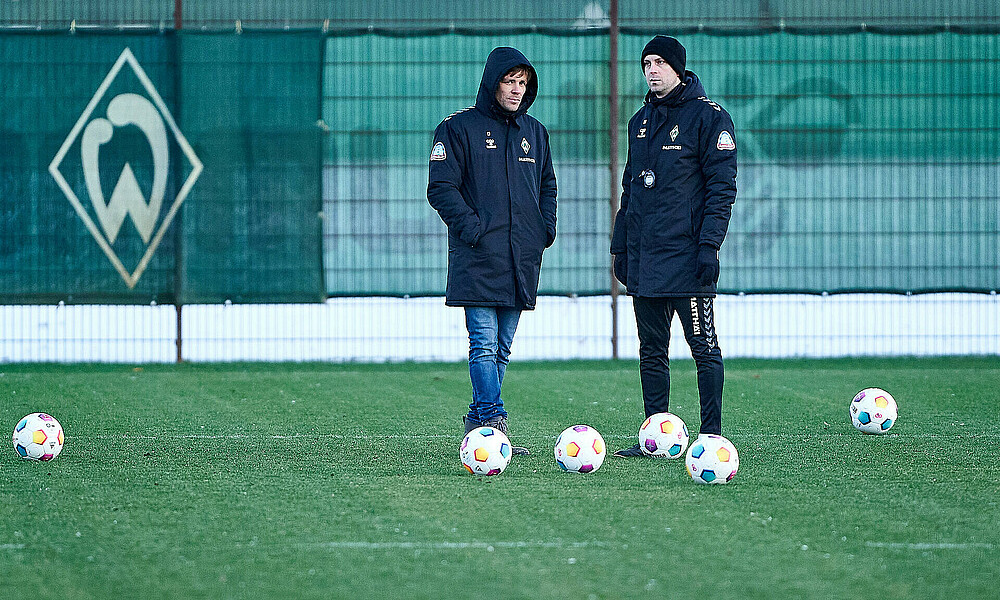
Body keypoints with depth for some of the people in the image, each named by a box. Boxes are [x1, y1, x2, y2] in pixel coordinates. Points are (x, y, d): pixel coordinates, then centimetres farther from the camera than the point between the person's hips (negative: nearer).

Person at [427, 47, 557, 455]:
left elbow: (547, 185, 28)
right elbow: (441, 187, -5)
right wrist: (470, 224, -16)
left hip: (522, 259, 6)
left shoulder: (534, 132, 16)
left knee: (502, 348, 8)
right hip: (478, 256, -6)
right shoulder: (459, 128, -1)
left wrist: (546, 226, 11)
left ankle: (477, 421, 16)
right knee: (485, 343, -13)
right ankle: (494, 422, -19)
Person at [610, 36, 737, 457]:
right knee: (651, 350, 7)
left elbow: (722, 185, -9)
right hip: (644, 257, 7)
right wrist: (620, 245, 18)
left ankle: (711, 435, -2)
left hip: (687, 257, -7)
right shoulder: (641, 121, 17)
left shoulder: (707, 117, -5)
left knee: (704, 347, -4)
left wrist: (709, 245, -16)